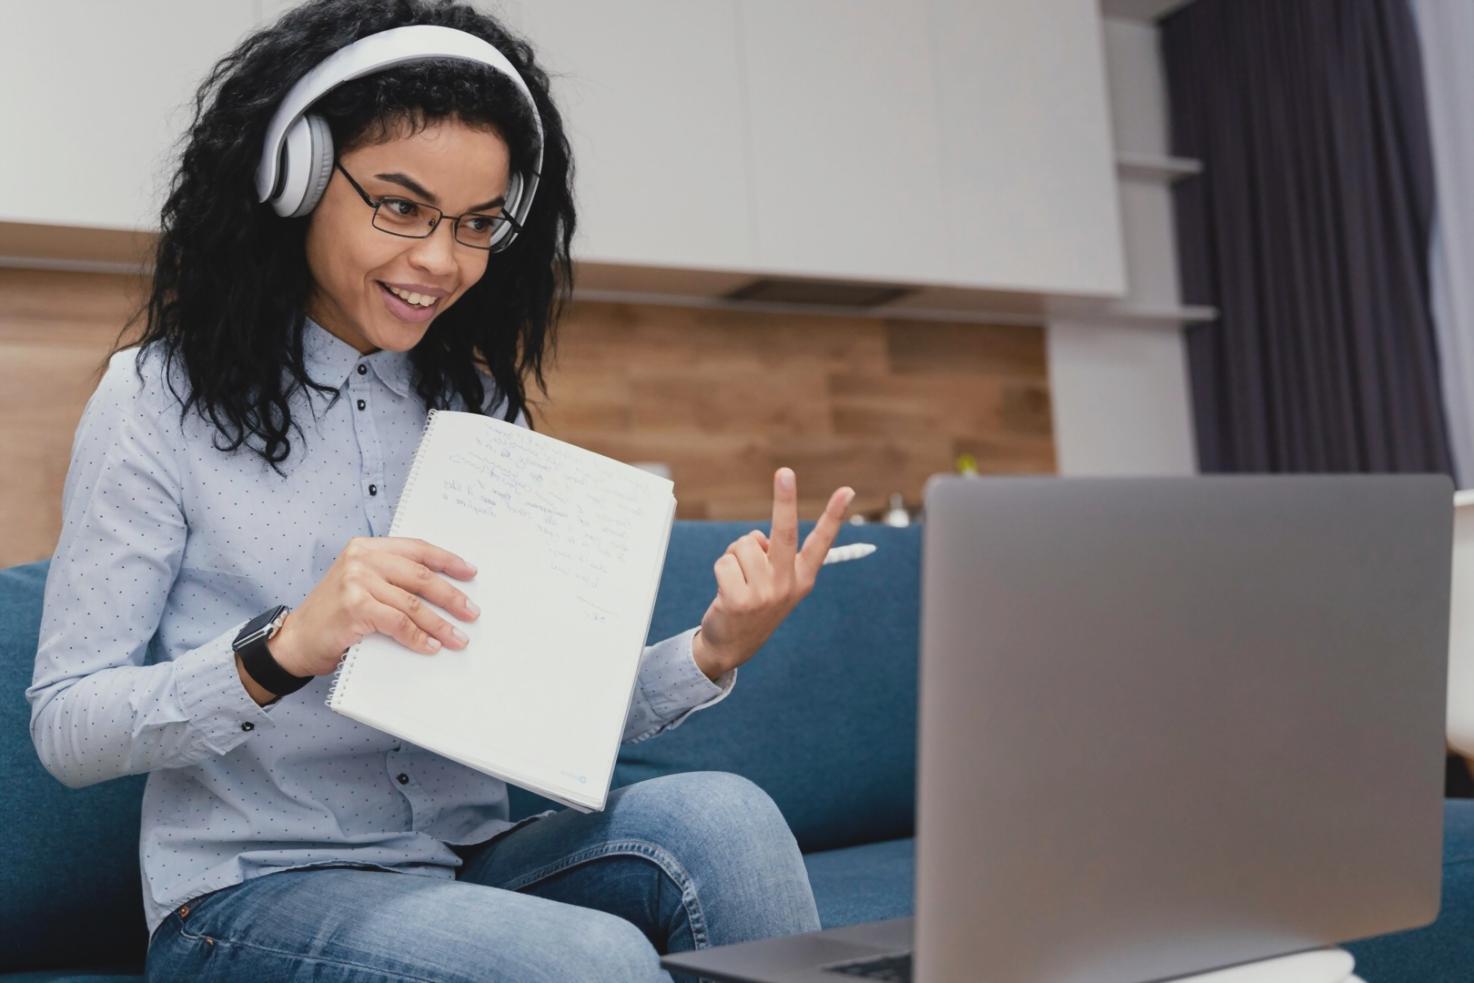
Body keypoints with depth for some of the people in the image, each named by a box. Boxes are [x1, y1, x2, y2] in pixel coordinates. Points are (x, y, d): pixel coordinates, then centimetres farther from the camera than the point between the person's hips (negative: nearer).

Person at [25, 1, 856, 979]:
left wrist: (710, 653, -13)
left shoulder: (480, 406, 10)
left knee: (719, 813, -25)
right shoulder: (159, 400, -3)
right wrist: (284, 649, -25)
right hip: (251, 899, -4)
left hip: (471, 870, 5)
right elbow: (64, 729, -8)